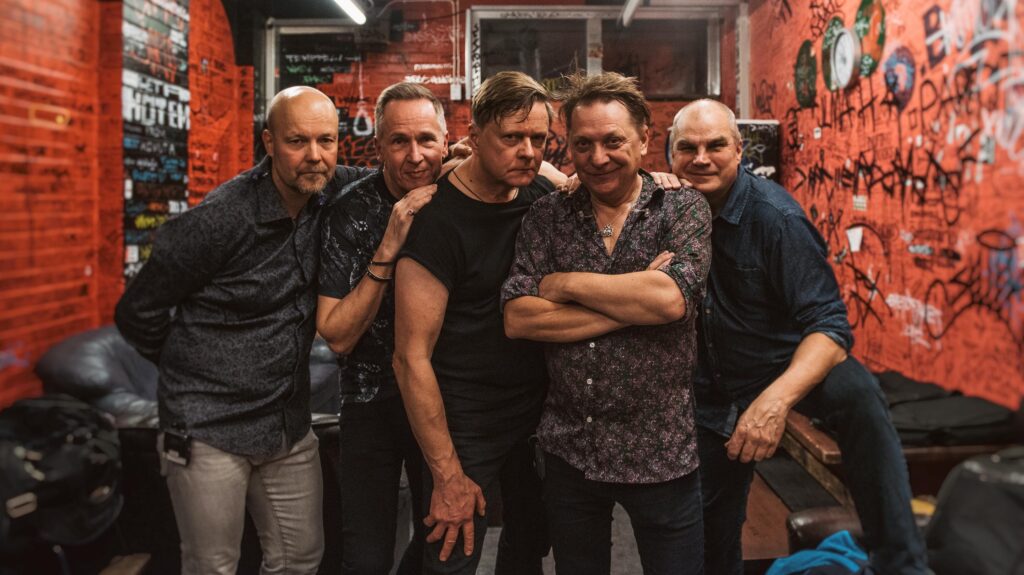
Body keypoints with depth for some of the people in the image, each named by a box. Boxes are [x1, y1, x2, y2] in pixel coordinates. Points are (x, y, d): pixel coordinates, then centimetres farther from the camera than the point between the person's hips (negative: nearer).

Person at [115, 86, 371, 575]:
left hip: (290, 426, 5)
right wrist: (198, 370, 5)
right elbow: (137, 314, -8)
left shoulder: (329, 191, -3)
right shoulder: (217, 222, -19)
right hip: (210, 430, -5)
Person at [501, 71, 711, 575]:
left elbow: (670, 298, -22)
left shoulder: (683, 208, -4)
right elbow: (517, 319, -11)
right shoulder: (546, 217, 1)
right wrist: (634, 305, -16)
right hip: (569, 451, 2)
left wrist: (566, 283, -13)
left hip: (660, 453, -2)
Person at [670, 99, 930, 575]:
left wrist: (777, 398, -45)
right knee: (711, 534, 15)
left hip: (784, 369, -4)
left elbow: (828, 323, -27)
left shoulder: (775, 216, -23)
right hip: (712, 392, 4)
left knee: (855, 393, -37)